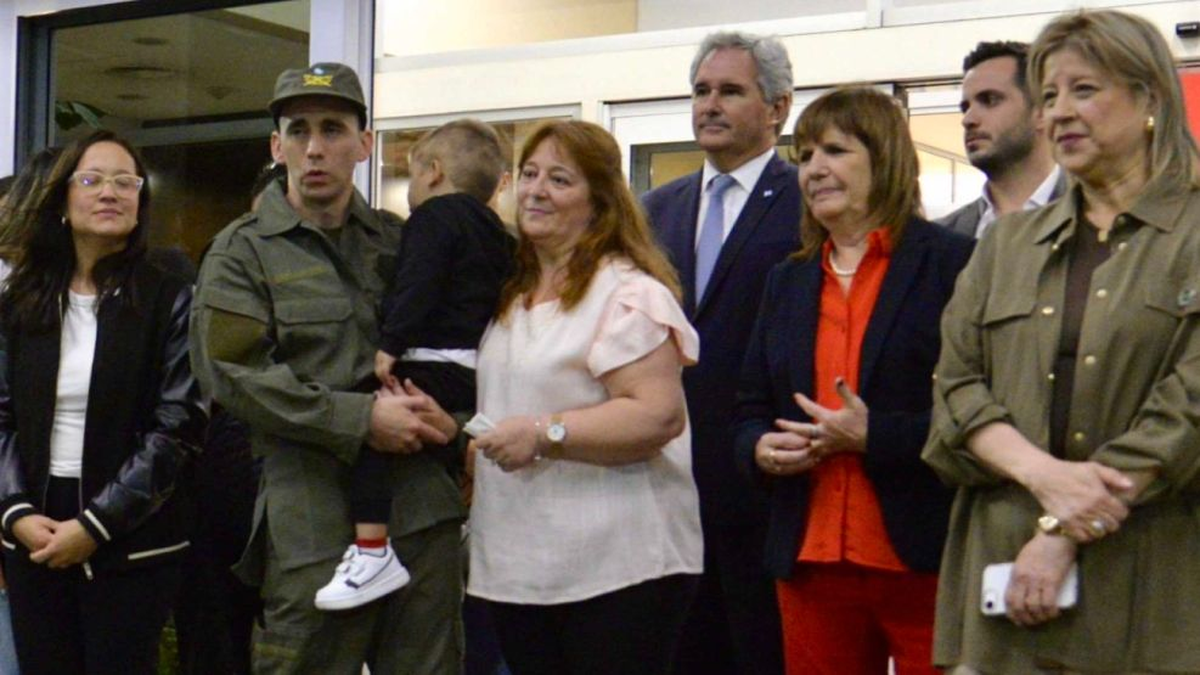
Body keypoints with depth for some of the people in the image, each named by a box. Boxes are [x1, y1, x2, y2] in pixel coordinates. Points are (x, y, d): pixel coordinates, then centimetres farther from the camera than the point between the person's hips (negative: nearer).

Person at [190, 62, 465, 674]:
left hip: (423, 506, 4)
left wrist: (439, 408, -4)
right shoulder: (243, 251, 3)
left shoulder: (399, 241, 15)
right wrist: (362, 418, -14)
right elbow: (233, 373, -8)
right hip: (313, 520, -4)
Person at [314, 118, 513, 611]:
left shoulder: (435, 215, -4)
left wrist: (390, 345, -19)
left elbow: (418, 285, -17)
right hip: (478, 366, 10)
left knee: (367, 428, -17)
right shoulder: (493, 231, 23)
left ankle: (373, 552, -25)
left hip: (435, 363, -10)